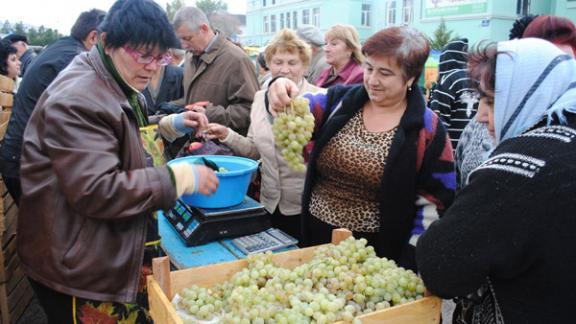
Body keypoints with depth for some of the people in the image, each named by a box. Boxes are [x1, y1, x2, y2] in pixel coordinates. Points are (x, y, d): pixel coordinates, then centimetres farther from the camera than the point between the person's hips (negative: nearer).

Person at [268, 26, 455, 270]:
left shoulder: (427, 129, -8)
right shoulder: (341, 100, 1)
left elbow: (434, 202, -7)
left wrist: (406, 267, -10)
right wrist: (281, 95, -33)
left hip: (375, 250, -3)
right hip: (315, 235, 4)